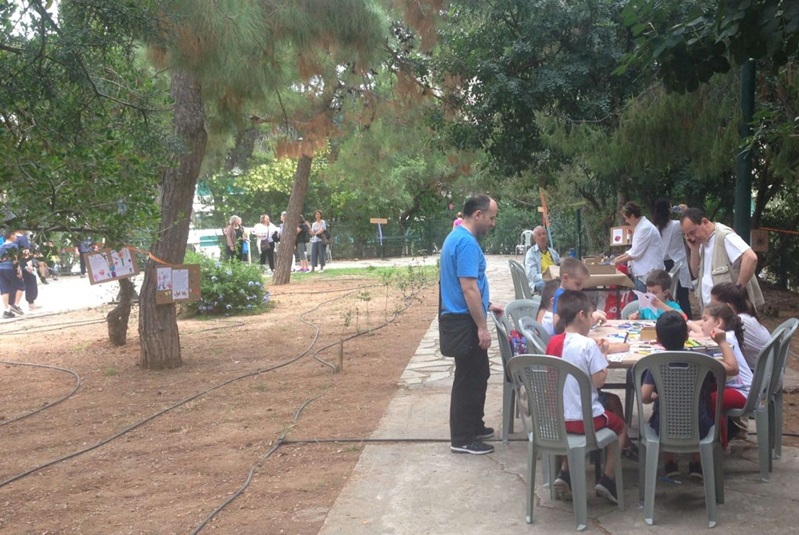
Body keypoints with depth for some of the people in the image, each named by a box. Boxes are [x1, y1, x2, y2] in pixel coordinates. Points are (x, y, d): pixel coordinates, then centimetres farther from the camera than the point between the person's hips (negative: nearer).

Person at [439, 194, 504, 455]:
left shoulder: (457, 237, 13)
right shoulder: (467, 242, -21)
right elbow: (469, 288, -24)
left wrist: (486, 305, 25)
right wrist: (482, 327, -21)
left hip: (462, 319, 10)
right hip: (465, 323, -10)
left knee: (477, 375, 20)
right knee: (469, 379, -1)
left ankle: (474, 427, 32)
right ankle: (462, 440, 8)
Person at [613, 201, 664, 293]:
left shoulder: (645, 228, -17)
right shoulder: (640, 227, 14)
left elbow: (636, 253, -16)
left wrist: (619, 261, -4)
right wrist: (619, 257, 13)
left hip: (648, 274, -9)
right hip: (642, 272, 9)